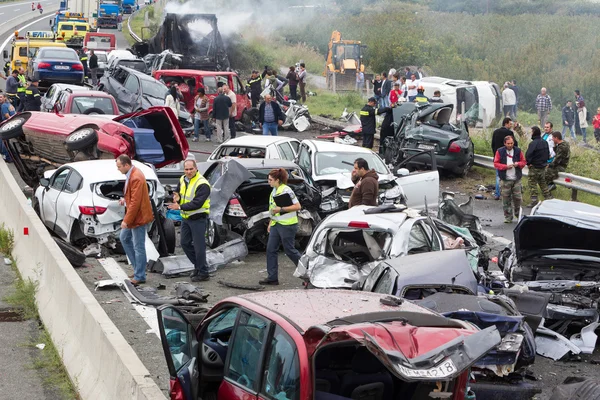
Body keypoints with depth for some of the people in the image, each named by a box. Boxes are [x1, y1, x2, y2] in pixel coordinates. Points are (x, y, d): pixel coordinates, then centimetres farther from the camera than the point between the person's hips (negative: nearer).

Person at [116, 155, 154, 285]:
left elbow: (135, 202, -25)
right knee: (124, 238, 20)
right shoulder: (131, 174, 7)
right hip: (133, 216, 11)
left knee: (138, 247, -2)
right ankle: (137, 268, 27)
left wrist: (126, 220, -22)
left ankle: (139, 276, 8)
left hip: (139, 217, -11)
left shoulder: (136, 178, -25)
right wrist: (125, 199, 4)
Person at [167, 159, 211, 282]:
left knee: (199, 246, -5)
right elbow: (177, 192, 15)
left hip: (198, 218, -9)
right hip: (185, 217, 9)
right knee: (185, 243, 16)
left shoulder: (202, 184, -20)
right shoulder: (183, 180, 7)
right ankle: (198, 265, 31)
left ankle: (203, 273, 4)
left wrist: (180, 207, -26)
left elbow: (197, 203, -25)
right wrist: (176, 197, -10)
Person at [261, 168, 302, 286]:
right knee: (271, 250, 3)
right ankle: (272, 278, 7)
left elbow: (297, 206, -18)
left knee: (289, 250, -2)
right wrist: (270, 224, 19)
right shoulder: (274, 191, 14)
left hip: (287, 225, -9)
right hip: (276, 225, 9)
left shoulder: (286, 190, -14)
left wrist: (281, 209, -21)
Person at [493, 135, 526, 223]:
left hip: (516, 179, 1)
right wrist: (506, 166, -13)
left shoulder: (518, 151, 6)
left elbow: (524, 162, 12)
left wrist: (518, 164, -10)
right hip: (505, 179, -1)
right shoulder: (500, 151, 1)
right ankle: (508, 217, 8)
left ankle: (518, 214, 21)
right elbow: (496, 163, 0)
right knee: (506, 198, -1)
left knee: (518, 197, 0)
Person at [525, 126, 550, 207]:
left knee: (533, 185, 0)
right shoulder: (545, 142, 4)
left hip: (534, 167, -7)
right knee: (543, 183, 19)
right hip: (543, 167, 7)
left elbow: (528, 155, -24)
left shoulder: (533, 143, -21)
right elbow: (548, 154, 12)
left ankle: (534, 201, -1)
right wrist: (544, 162, 16)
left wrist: (528, 163, -9)